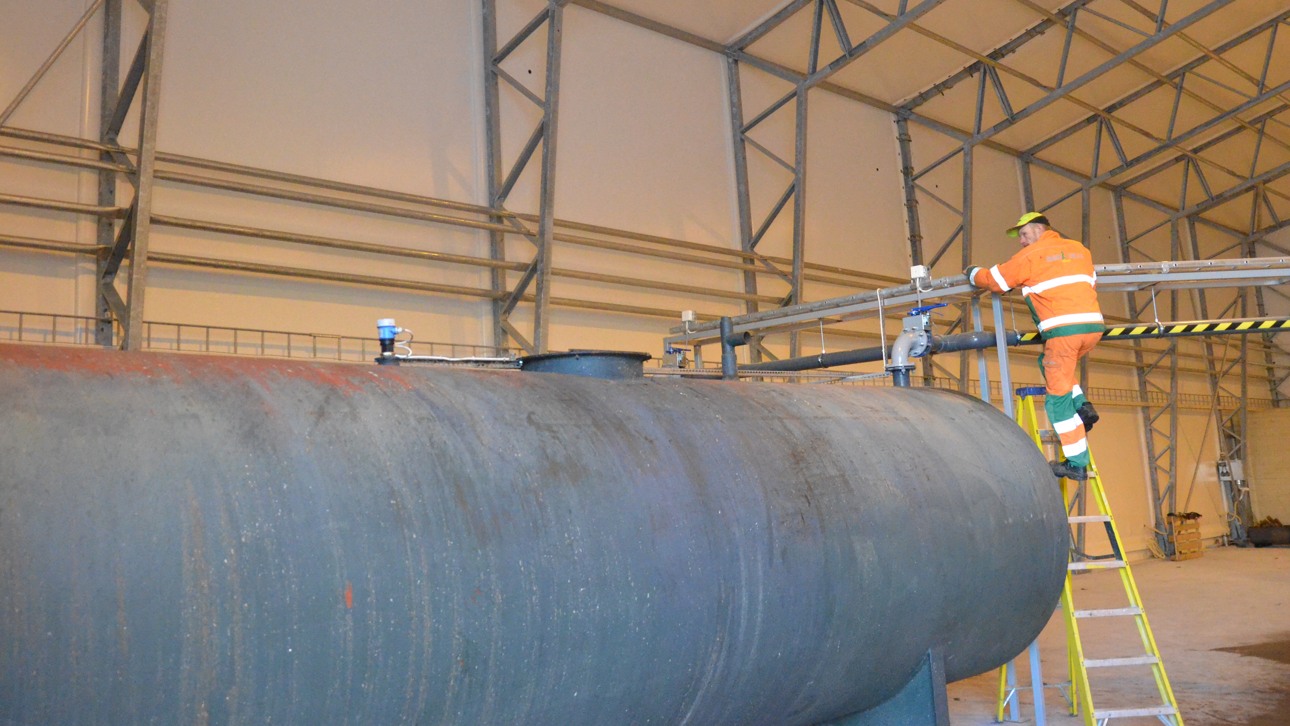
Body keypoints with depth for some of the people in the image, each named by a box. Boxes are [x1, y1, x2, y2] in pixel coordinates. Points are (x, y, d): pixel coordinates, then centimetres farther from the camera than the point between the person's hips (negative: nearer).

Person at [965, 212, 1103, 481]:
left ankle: (1077, 463, 1)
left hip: (1063, 329, -7)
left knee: (1058, 399, 1)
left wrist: (972, 273, 27)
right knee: (1048, 363, 31)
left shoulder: (1031, 255, 3)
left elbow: (994, 280, 8)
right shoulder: (1080, 249, 20)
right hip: (1094, 326, 7)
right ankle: (1082, 406, 12)